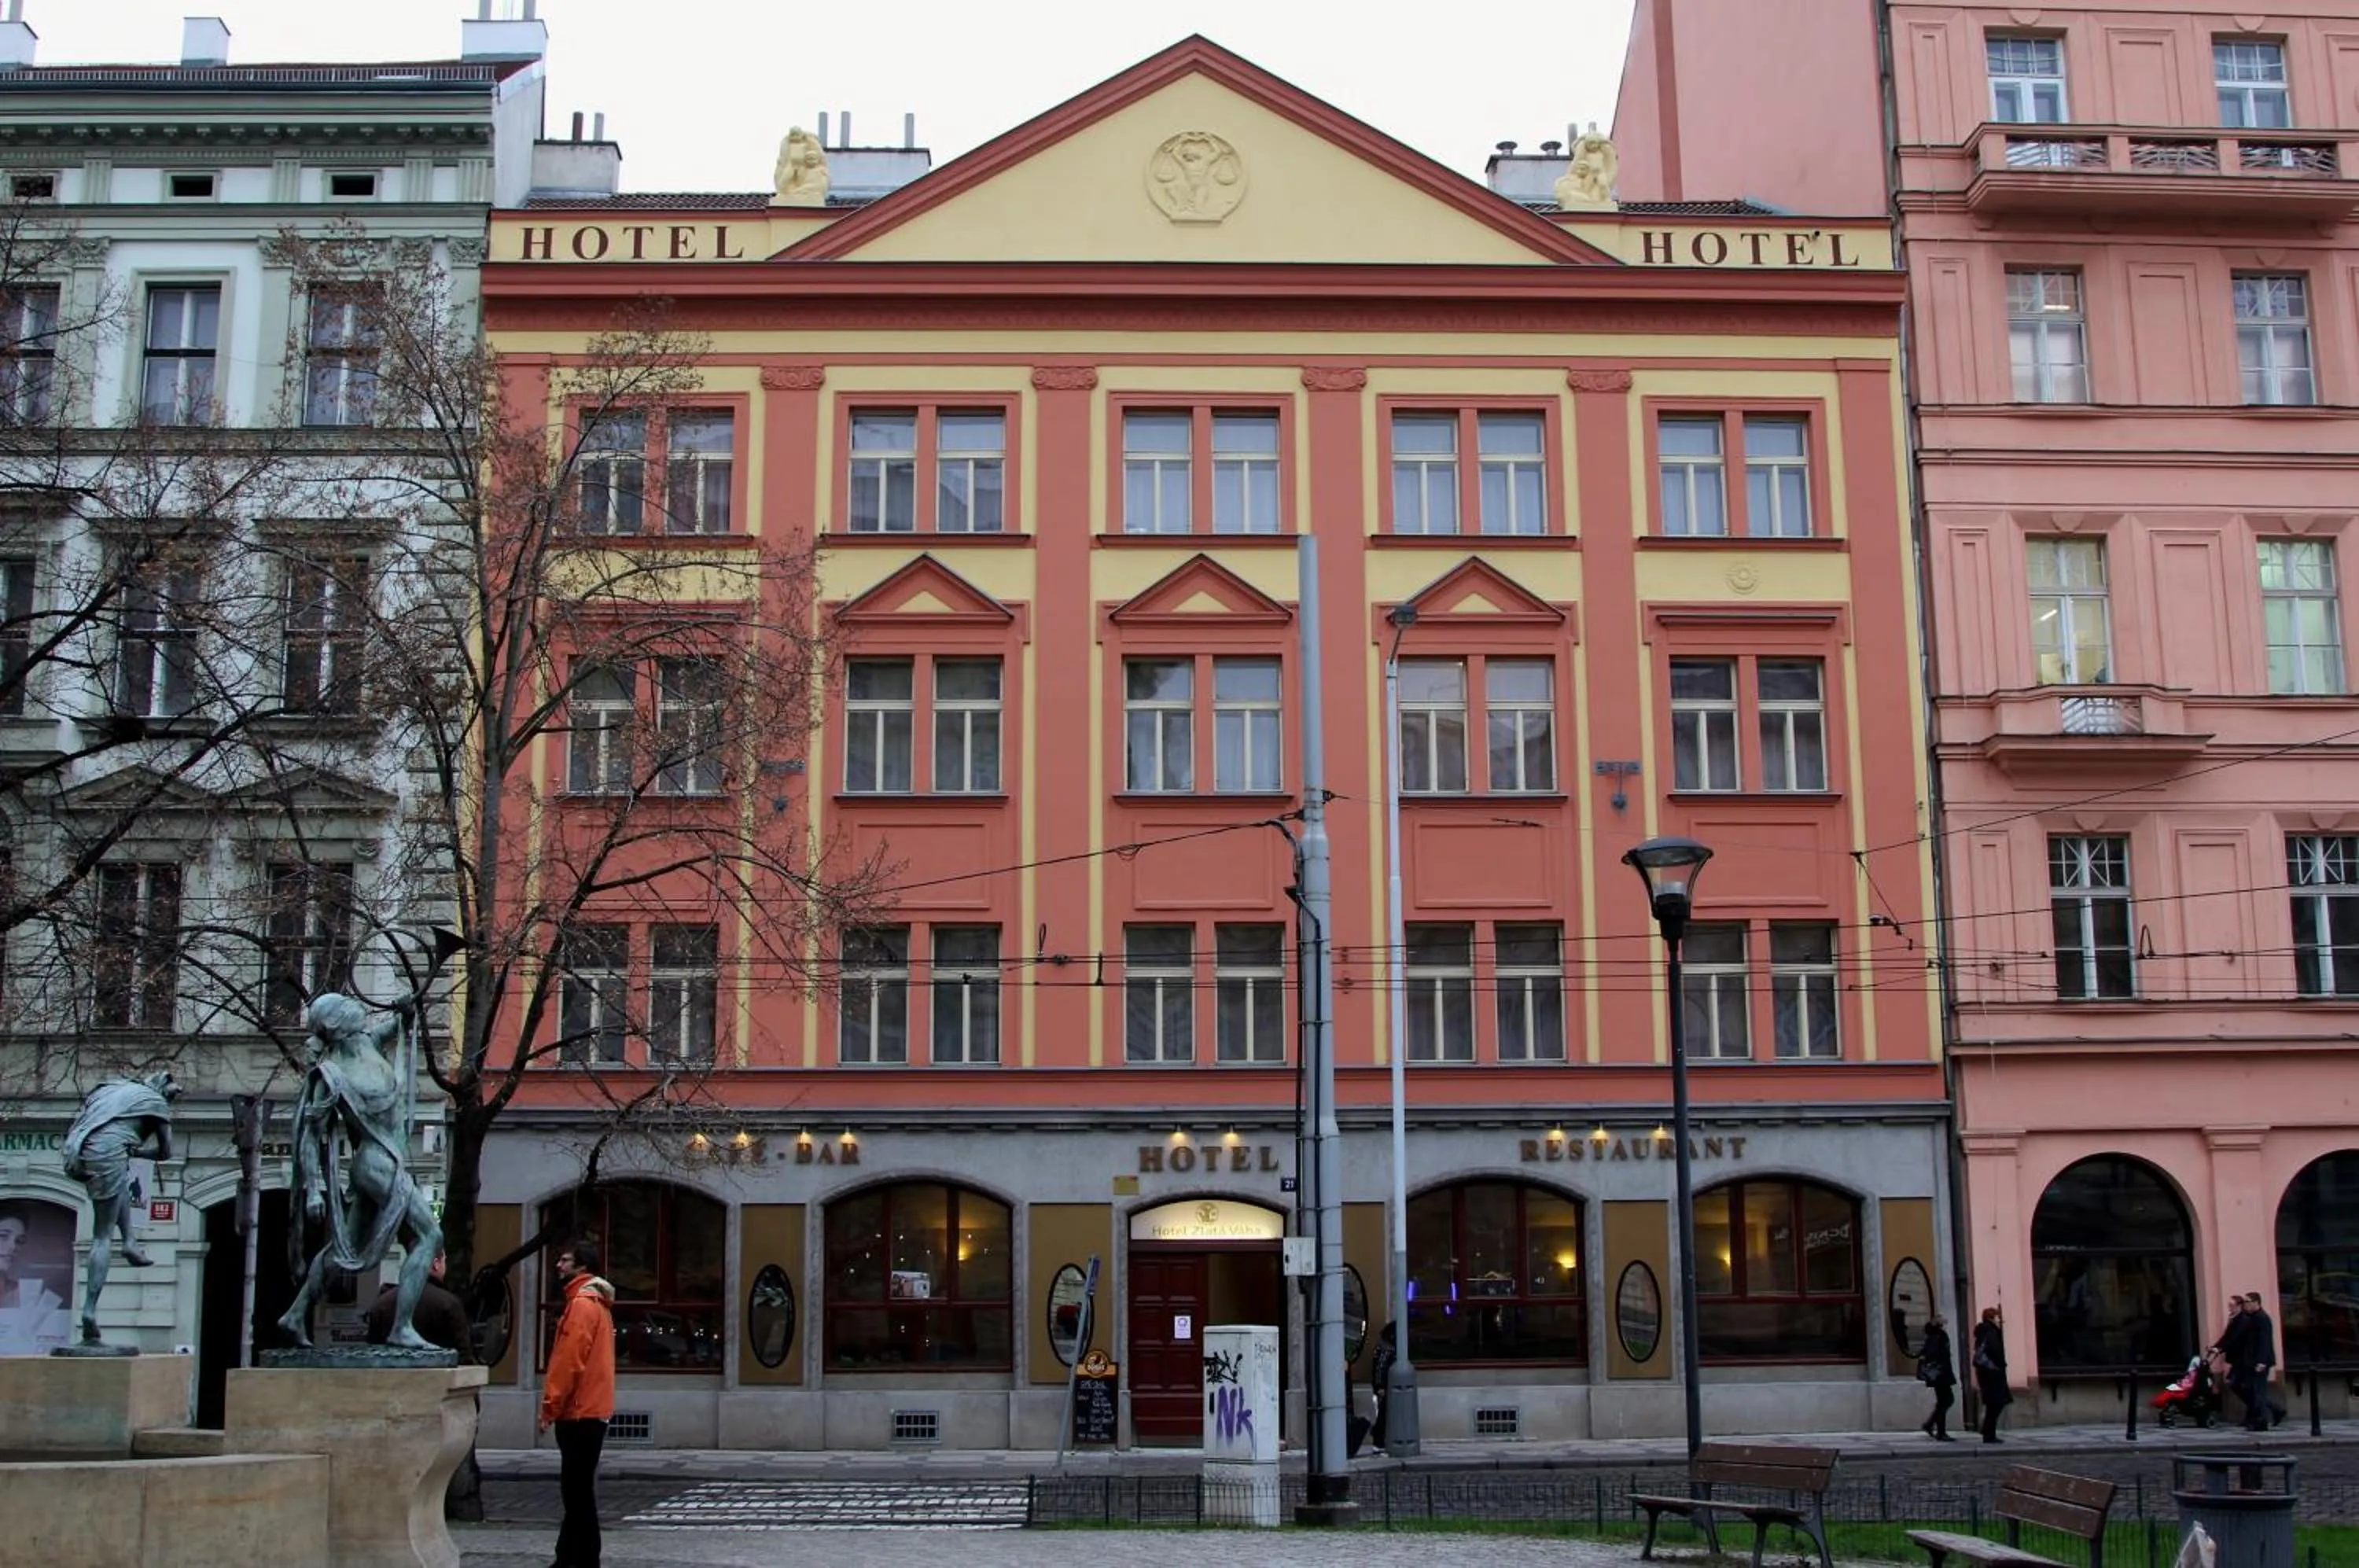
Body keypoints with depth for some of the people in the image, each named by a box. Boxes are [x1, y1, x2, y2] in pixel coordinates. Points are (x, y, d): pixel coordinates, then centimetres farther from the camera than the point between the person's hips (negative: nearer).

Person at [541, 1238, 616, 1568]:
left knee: (578, 1490, -7)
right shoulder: (596, 1303, 17)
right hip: (588, 1409, 10)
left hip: (579, 1412, -10)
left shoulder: (582, 1304, -14)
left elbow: (569, 1361, -20)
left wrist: (550, 1406, -15)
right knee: (576, 1489, 14)